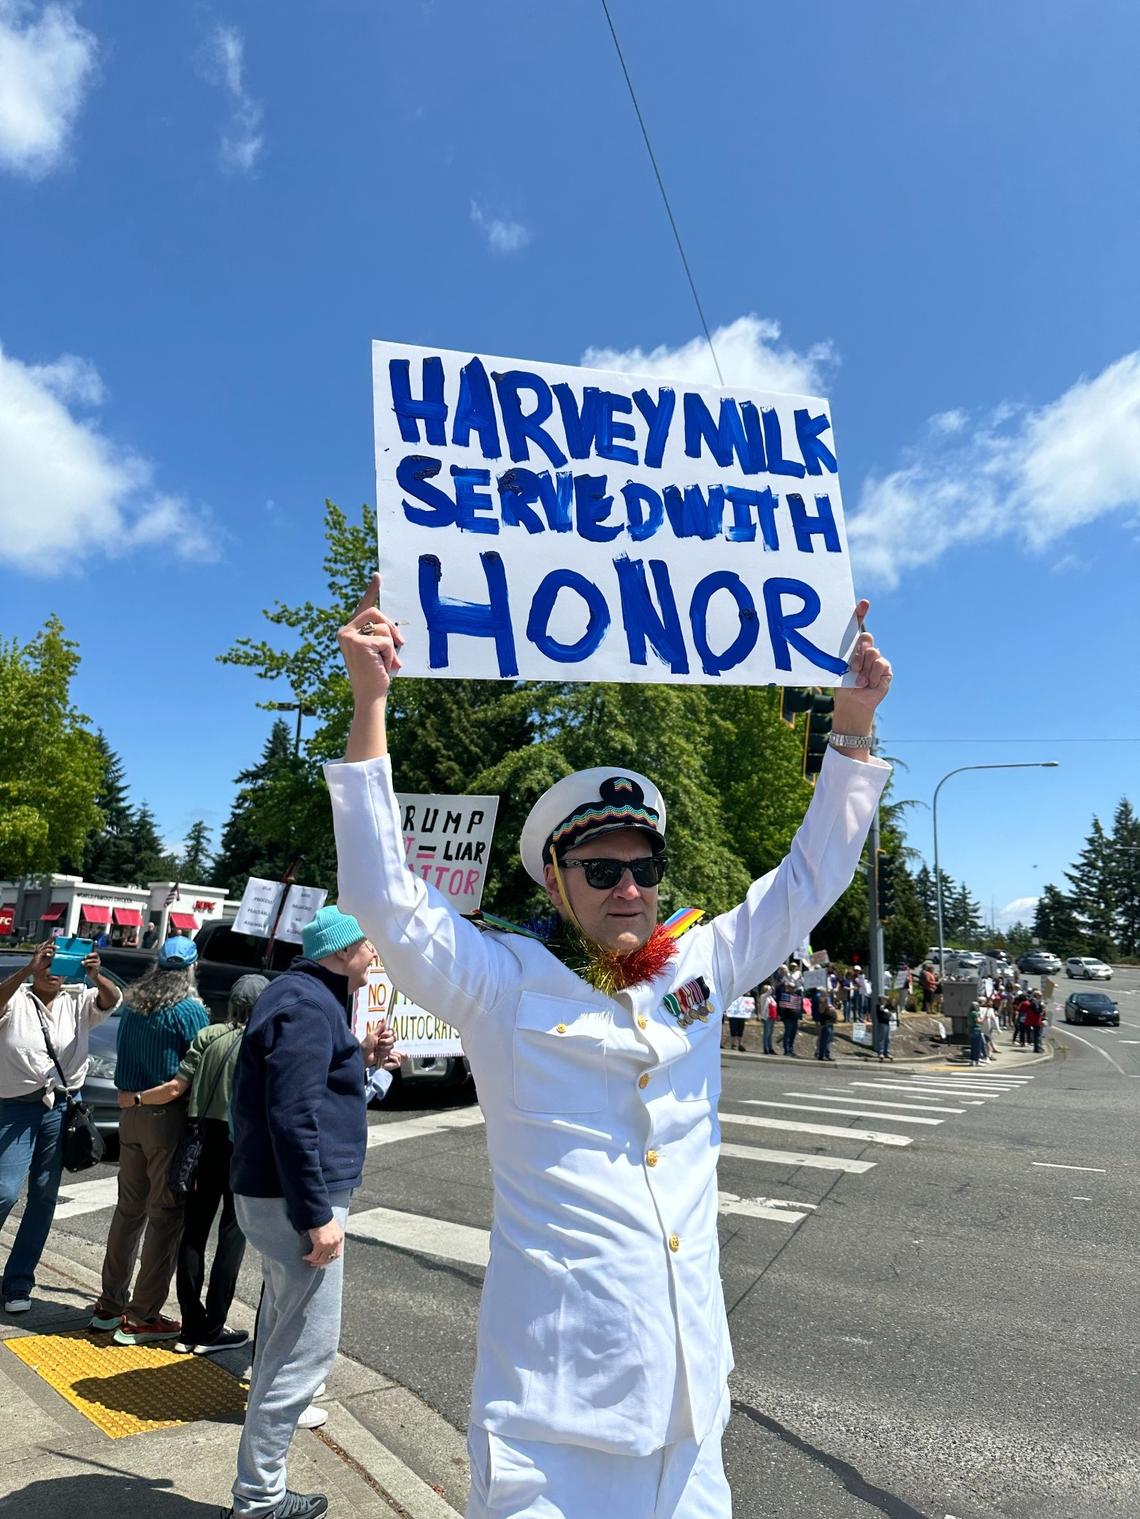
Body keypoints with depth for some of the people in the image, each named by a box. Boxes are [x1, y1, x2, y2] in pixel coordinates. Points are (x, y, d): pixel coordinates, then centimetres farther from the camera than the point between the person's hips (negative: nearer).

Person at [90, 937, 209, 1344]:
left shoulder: (132, 1007, 6)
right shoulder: (190, 1010, -14)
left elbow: (125, 1061, 16)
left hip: (131, 1114, 7)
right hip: (170, 1117, -7)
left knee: (129, 1208, 19)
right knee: (166, 1215, 3)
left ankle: (110, 1303, 28)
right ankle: (142, 1317, 9)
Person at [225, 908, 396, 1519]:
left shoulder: (303, 995, 12)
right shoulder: (308, 1004, -20)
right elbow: (293, 1117, -26)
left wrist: (360, 1058, 11)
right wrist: (318, 1216, -23)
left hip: (272, 1196, 11)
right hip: (294, 1200, -11)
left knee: (283, 1338, 21)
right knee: (306, 1349, 1)